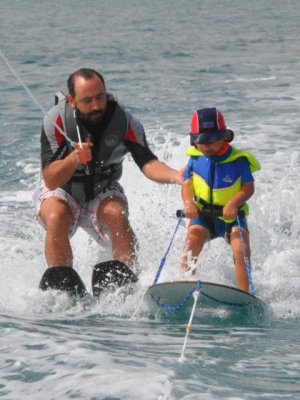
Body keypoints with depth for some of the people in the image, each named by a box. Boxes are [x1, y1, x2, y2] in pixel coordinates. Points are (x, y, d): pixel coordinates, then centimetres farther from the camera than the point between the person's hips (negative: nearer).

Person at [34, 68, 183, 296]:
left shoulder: (124, 121, -18)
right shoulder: (56, 121, -24)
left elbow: (148, 163, -28)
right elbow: (51, 181, -27)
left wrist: (173, 175, -49)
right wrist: (74, 159, -46)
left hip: (103, 193, 1)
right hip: (61, 191, -1)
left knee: (117, 215, -31)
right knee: (56, 219, -32)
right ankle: (61, 290, -23)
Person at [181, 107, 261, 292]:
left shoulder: (238, 160, -11)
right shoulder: (196, 159, -2)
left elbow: (249, 188, -13)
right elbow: (187, 184, -3)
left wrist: (233, 203, -33)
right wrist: (188, 202, -26)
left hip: (232, 216, -2)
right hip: (203, 215, 2)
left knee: (241, 250, -23)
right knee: (191, 243, -24)